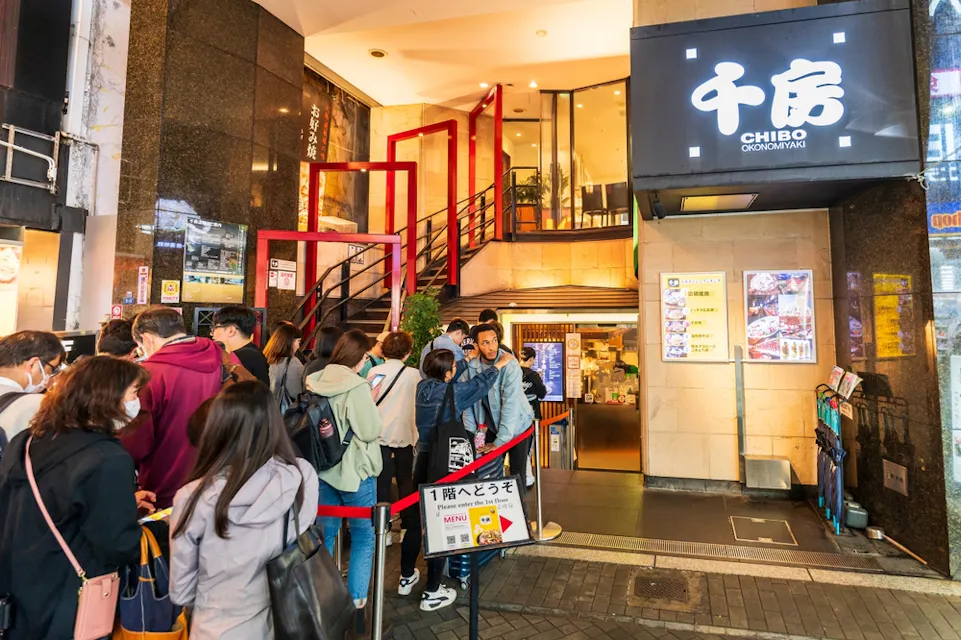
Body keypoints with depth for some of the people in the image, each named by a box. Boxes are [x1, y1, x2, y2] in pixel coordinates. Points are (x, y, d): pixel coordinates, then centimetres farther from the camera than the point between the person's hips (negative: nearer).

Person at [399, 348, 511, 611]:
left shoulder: (423, 387, -1)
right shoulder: (451, 392, -17)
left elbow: (446, 379, 18)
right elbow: (478, 385, -2)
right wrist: (499, 364, 14)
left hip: (424, 459, 7)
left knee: (416, 519, 17)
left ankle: (406, 577, 32)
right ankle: (432, 593, 10)